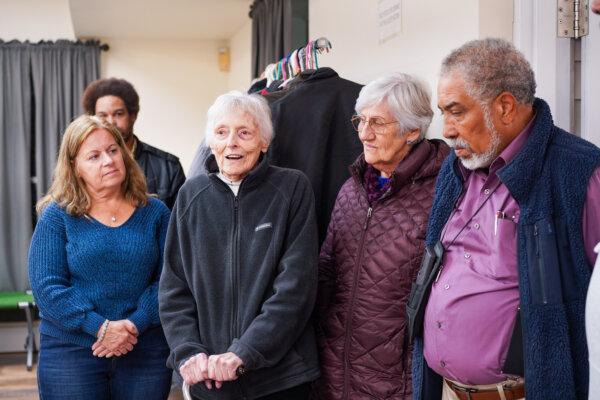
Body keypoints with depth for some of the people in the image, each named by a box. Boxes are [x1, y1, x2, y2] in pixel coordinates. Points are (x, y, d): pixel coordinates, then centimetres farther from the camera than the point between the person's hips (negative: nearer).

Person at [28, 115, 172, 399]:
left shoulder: (155, 213, 4)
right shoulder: (56, 217, -1)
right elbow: (46, 286, -8)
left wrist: (136, 323, -16)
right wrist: (101, 327, -17)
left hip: (145, 351, 2)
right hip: (70, 352, -1)